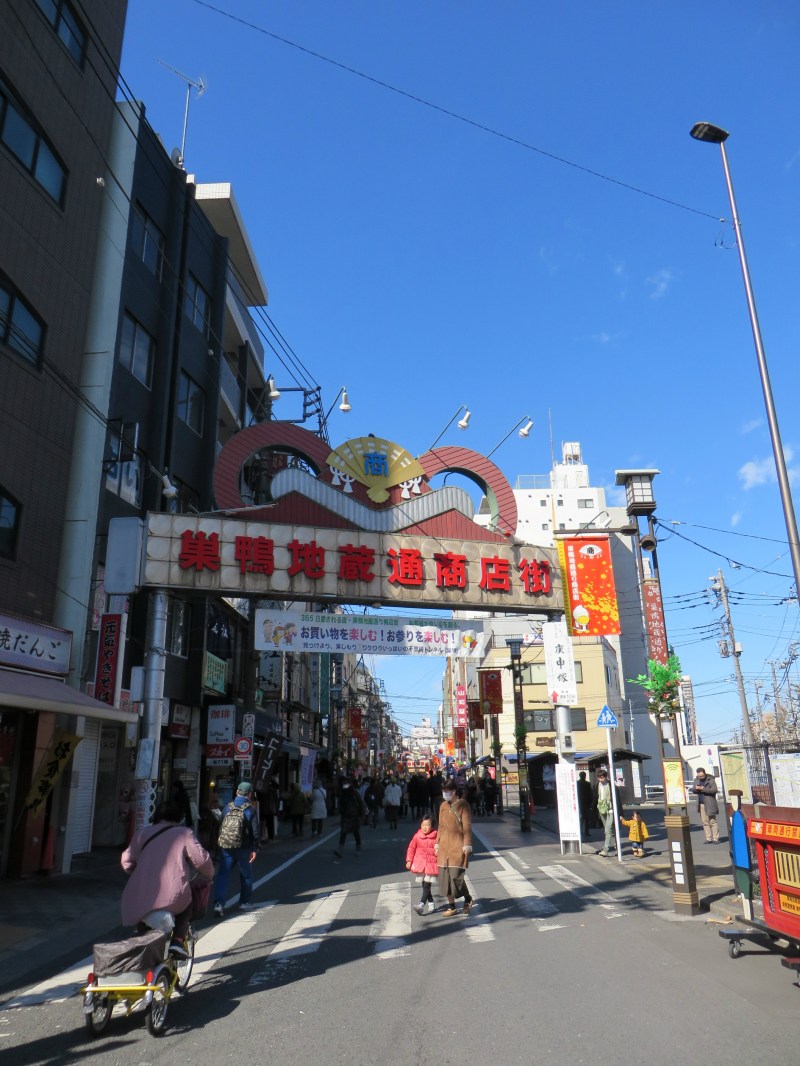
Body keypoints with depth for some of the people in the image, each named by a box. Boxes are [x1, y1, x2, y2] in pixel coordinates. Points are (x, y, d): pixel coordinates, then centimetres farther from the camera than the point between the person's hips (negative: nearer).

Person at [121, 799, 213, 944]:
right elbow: (202, 859, 0)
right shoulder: (184, 834, 5)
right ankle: (177, 941, 10)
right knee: (187, 904, 29)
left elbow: (127, 861, 13)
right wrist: (209, 876, 20)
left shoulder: (141, 833, 14)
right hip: (173, 900, -3)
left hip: (140, 901, 3)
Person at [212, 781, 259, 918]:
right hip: (243, 848, -2)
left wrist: (219, 844, 18)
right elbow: (254, 831, -7)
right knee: (246, 874, 16)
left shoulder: (228, 807, 5)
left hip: (225, 847, 2)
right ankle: (244, 902, 25)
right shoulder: (251, 809, -5)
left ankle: (218, 903, -10)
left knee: (222, 875, 3)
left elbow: (220, 827, 10)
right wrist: (254, 849, -1)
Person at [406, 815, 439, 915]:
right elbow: (411, 848, 5)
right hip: (420, 863, 3)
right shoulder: (417, 836, 0)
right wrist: (409, 861, 1)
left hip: (431, 864, -3)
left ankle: (422, 904, -17)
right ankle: (431, 904, 21)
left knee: (427, 885, -11)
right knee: (424, 885, 9)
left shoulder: (436, 837, -7)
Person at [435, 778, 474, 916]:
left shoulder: (462, 805, -7)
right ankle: (451, 907, 18)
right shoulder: (443, 806, 10)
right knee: (445, 877, 6)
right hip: (444, 846, 6)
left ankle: (468, 899, 16)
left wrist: (467, 844, -14)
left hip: (458, 846, -6)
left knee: (456, 876, -10)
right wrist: (437, 842, 14)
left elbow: (467, 826, -9)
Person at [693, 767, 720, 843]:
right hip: (701, 804, 5)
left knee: (713, 821, -3)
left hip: (710, 804, -5)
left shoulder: (711, 779, -4)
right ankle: (708, 839, 7)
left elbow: (714, 790, -12)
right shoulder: (696, 779, 13)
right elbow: (693, 790, 15)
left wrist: (704, 789, -20)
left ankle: (715, 838, 1)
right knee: (705, 822, 4)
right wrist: (695, 788, -8)